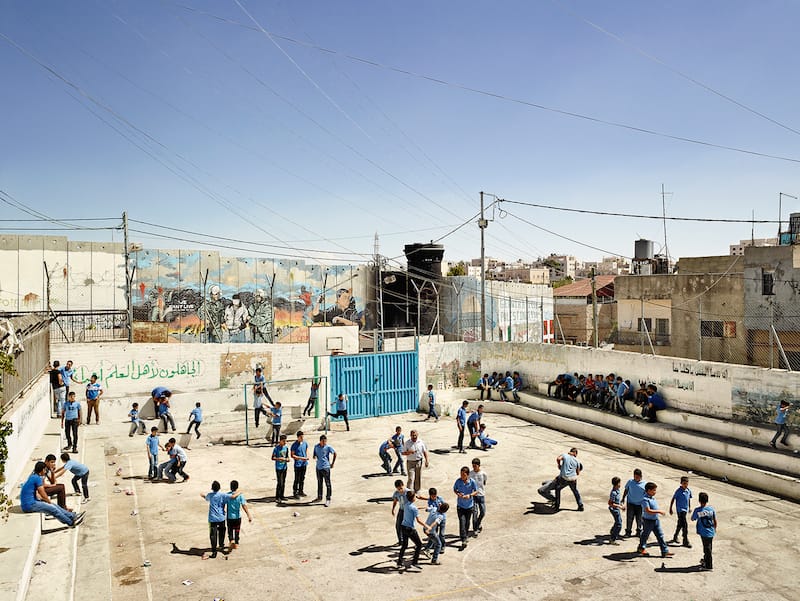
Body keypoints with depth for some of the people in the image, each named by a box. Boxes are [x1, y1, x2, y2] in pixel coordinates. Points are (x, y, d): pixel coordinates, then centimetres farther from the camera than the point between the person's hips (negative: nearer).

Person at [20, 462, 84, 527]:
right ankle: (71, 522, 4)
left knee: (53, 505, 10)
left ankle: (73, 516, 12)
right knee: (53, 509, -7)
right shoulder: (37, 478, -16)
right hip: (29, 505, -10)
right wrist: (49, 502, 4)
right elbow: (43, 494, -12)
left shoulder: (32, 476, 13)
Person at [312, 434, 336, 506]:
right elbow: (314, 455, 17)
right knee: (319, 483, 18)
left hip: (326, 467, -5)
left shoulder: (328, 447, -10)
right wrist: (314, 456, -3)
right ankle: (319, 497, 32)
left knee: (328, 484, -2)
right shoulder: (316, 447, 3)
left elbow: (334, 453, 1)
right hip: (318, 467, 5)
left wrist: (333, 463, 3)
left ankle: (328, 499, 4)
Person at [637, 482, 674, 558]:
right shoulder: (645, 499, -24)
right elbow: (648, 511, -30)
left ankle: (665, 552, 8)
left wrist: (659, 512, 12)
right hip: (648, 521, -8)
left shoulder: (653, 498, 4)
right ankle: (641, 548, 33)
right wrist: (659, 511, -26)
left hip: (656, 520, 8)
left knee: (660, 535, 5)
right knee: (645, 535, 12)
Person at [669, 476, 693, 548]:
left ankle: (675, 537, 36)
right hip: (680, 510, -7)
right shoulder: (678, 491, -15)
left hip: (685, 509, 7)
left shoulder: (689, 490, 2)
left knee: (680, 524, 19)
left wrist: (689, 507, 23)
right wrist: (670, 509, -6)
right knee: (685, 525, -11)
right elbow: (673, 499, -8)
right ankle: (686, 542, -6)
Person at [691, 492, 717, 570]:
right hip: (711, 532, 4)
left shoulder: (697, 510, -17)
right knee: (707, 547, 22)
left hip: (703, 532, -4)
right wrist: (715, 528, 18)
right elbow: (715, 520, 1)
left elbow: (693, 519, -2)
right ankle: (705, 560, 42)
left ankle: (709, 565, 18)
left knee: (707, 548, 8)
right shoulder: (711, 509, -8)